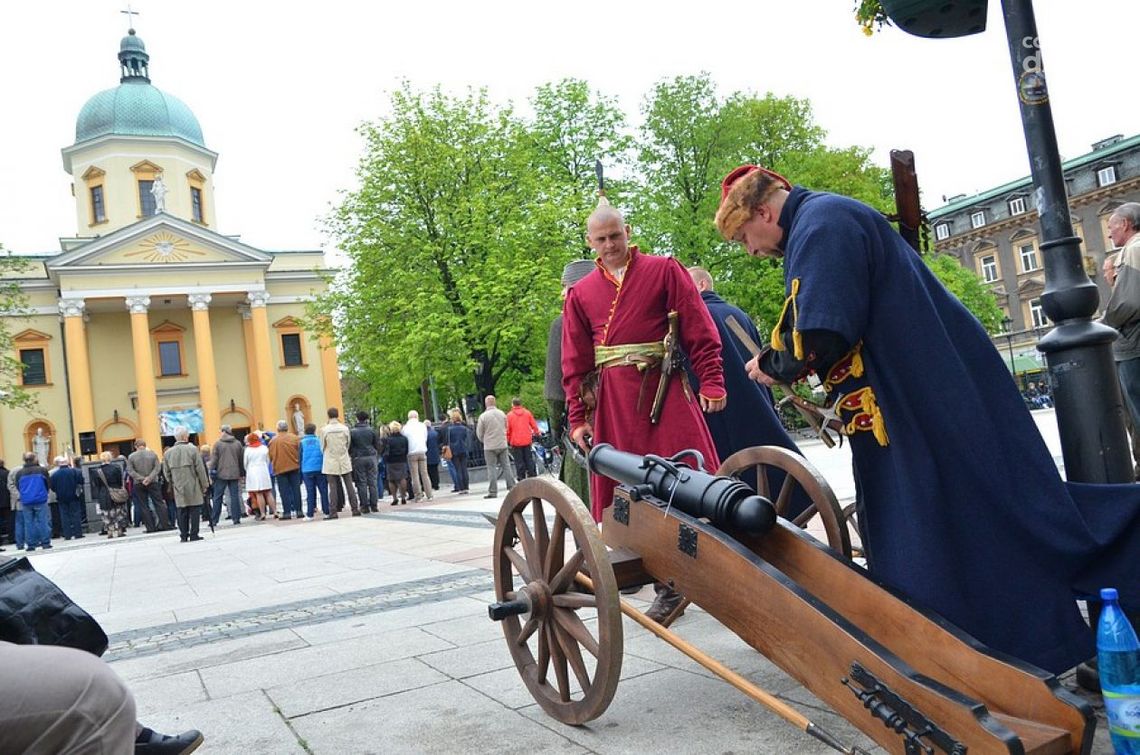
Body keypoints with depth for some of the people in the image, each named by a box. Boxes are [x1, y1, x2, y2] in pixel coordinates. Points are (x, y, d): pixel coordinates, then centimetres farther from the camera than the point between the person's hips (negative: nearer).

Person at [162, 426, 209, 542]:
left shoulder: (168, 453, 3)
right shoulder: (192, 450, -9)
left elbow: (166, 473, 9)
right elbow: (200, 469, -7)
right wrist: (204, 485, 1)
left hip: (178, 489, 4)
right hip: (193, 487, -4)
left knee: (182, 512, 8)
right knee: (195, 510, 3)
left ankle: (184, 535, 9)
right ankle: (193, 535, 3)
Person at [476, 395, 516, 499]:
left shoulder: (483, 416, -10)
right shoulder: (502, 414, 2)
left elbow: (479, 433, -2)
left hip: (489, 447, -3)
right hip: (503, 444, 3)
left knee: (492, 468, 0)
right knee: (506, 466, 10)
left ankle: (493, 491, -1)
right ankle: (512, 487, 11)